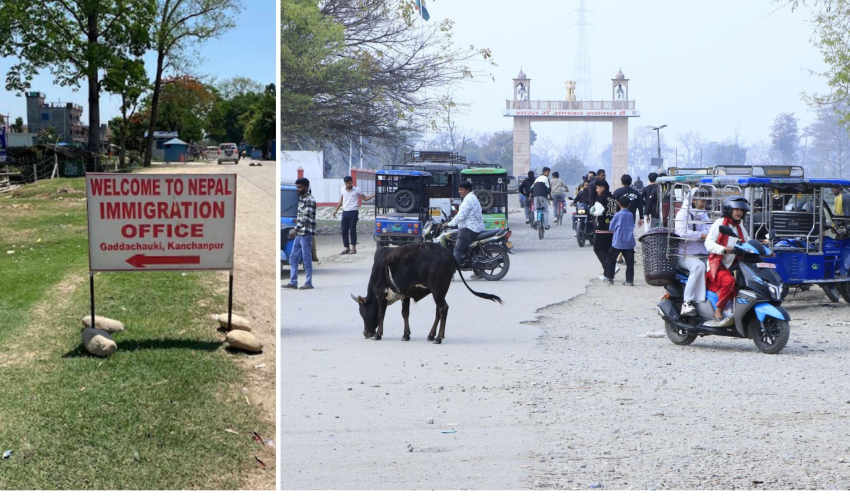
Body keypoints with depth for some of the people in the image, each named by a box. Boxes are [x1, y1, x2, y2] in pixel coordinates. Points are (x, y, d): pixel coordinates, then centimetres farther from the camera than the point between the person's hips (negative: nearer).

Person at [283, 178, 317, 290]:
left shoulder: (310, 200, -13)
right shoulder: (301, 198, 16)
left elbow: (306, 218, -18)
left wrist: (296, 229, -17)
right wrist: (296, 230, 15)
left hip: (306, 234, -10)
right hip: (299, 234, 10)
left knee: (307, 259, -4)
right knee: (293, 258, 9)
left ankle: (308, 283, 1)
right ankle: (293, 282, 13)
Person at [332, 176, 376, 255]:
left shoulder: (357, 190, -1)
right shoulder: (342, 190, 10)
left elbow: (365, 198, 6)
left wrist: (375, 195, -5)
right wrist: (336, 210, 12)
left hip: (353, 212, -4)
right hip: (345, 212, 4)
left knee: (352, 230, -5)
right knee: (344, 231, 2)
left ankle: (353, 248, 1)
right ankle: (347, 248, 10)